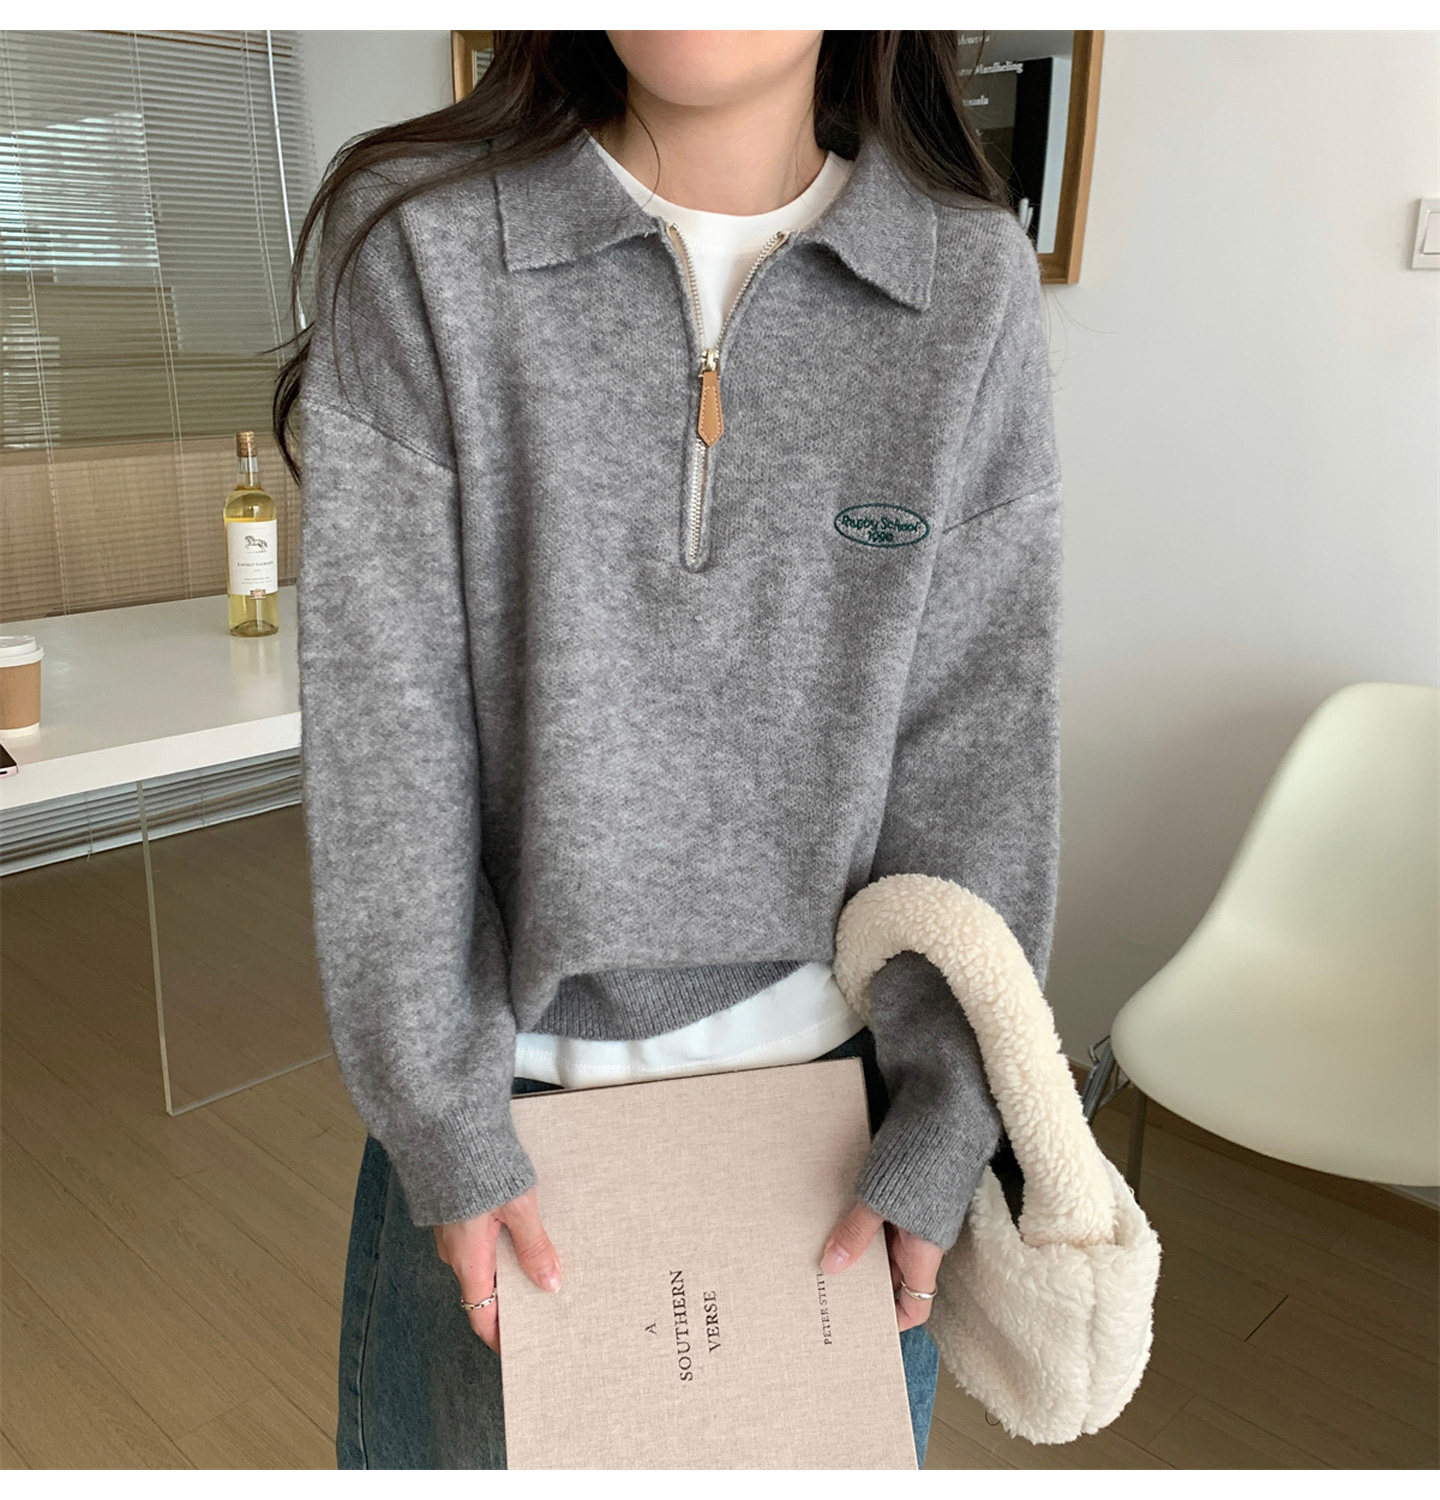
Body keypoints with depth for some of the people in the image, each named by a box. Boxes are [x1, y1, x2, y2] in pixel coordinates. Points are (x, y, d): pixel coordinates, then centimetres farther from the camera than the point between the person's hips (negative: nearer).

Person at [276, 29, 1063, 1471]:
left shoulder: (973, 286, -6)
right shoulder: (417, 246, -10)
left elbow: (978, 740, -6)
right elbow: (380, 729, -12)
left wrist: (938, 1135, -5)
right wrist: (444, 1121, -10)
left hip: (822, 1063, 1)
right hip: (507, 1064, 0)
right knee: (465, 1433, 20)